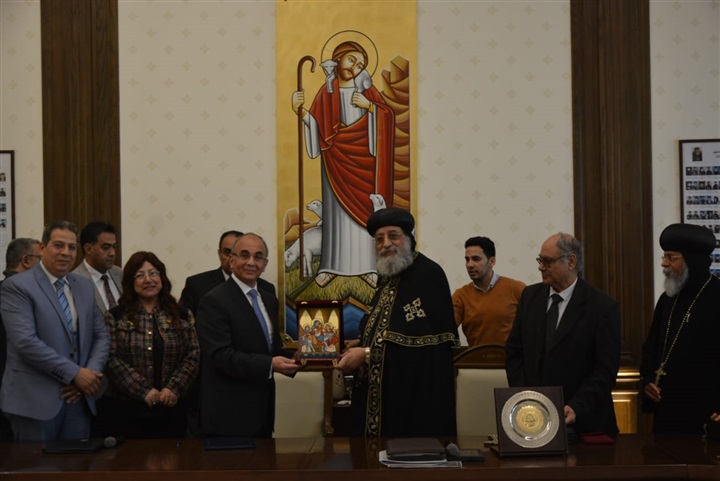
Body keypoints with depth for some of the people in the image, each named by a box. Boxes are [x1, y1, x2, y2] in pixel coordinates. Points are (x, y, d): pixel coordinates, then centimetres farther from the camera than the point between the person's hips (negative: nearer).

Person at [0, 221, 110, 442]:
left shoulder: (84, 286, 14)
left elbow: (101, 336, 12)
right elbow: (26, 341, -17)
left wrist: (90, 374, -6)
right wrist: (74, 373, -17)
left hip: (78, 398, 6)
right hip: (35, 399, -5)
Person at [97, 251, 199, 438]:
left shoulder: (182, 315, 9)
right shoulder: (115, 316, 2)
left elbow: (192, 356, 4)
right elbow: (112, 359, -7)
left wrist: (174, 388, -11)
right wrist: (144, 391, -14)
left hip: (170, 409, 2)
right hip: (125, 409, -2)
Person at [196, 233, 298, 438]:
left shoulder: (270, 300, 14)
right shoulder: (215, 301, -12)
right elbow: (220, 355, -21)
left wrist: (293, 360, -2)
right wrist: (269, 365, -26)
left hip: (262, 411, 8)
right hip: (229, 414, -8)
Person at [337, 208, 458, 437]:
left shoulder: (429, 274, -13)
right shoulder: (389, 276, 15)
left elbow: (419, 336, -21)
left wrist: (367, 353, -17)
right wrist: (361, 344, 1)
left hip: (416, 393, -8)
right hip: (384, 389, 9)